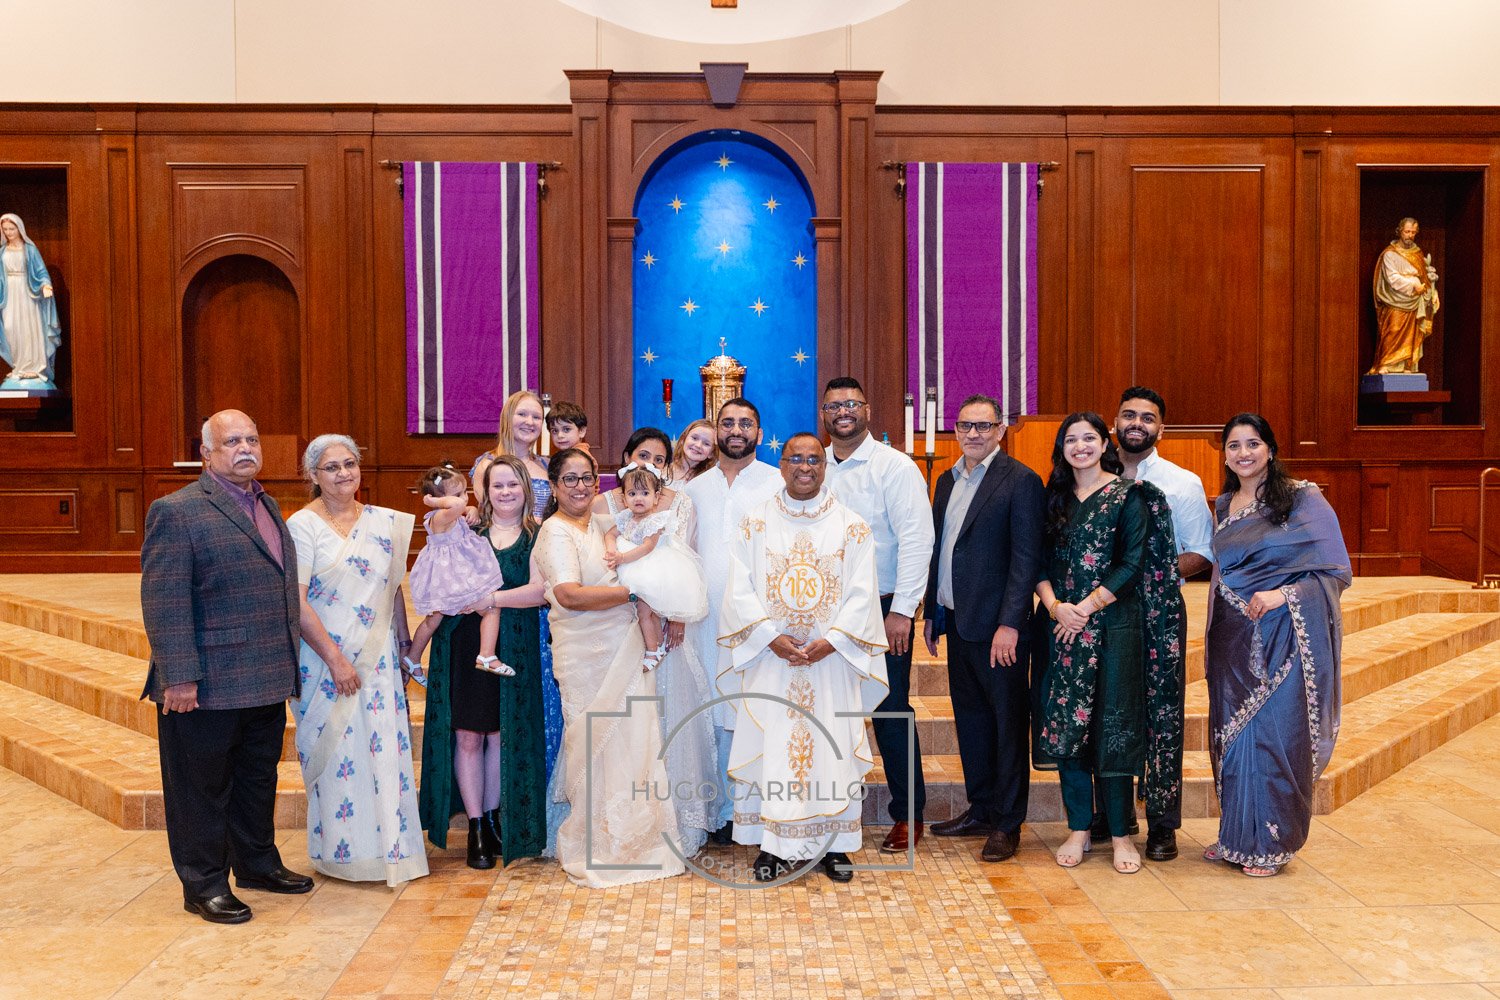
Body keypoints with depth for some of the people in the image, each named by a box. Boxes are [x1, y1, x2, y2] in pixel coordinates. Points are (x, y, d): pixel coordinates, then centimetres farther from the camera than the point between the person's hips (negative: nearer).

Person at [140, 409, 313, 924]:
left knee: (259, 779, 20)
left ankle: (258, 863, 36)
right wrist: (179, 676, -21)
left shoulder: (268, 506, 14)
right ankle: (204, 885, 21)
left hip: (267, 682, 8)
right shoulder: (177, 511, -11)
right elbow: (164, 601, -17)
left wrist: (288, 662, 15)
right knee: (203, 786, 7)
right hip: (207, 685, -8)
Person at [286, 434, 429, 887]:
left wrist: (404, 649, 11)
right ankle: (342, 853, 18)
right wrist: (335, 659, -16)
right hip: (326, 659, -4)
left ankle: (389, 846, 19)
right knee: (336, 754, 3)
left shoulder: (384, 523, 7)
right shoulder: (302, 526, -7)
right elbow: (296, 603, -12)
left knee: (386, 751, 5)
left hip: (380, 659, 4)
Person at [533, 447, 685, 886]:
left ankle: (634, 840, 22)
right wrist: (633, 592, -17)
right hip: (588, 656, -7)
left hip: (626, 649, 7)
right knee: (596, 748, 1)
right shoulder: (555, 531, -9)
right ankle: (593, 847, 15)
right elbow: (569, 594, -22)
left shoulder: (599, 525, 16)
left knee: (631, 743, 10)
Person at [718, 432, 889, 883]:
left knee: (831, 746, 2)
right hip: (770, 658, 0)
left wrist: (830, 641, -13)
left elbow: (862, 593, -1)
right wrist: (773, 638, -13)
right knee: (770, 747, 0)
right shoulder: (755, 524, 5)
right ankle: (775, 845, 12)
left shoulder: (852, 527, 4)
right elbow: (739, 591, -2)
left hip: (832, 659, 0)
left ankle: (833, 845, 15)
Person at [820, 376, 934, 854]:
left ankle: (908, 815, 17)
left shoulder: (894, 466, -6)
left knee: (891, 712, 1)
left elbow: (916, 539, -12)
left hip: (881, 611, -4)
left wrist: (901, 610, -16)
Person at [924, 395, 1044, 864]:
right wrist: (932, 612, 15)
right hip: (957, 619, 8)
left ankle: (1007, 824, 14)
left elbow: (1026, 558, -14)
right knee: (969, 715, 16)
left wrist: (1009, 624, -19)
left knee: (1008, 720, 3)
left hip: (998, 624, -7)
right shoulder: (947, 481, 13)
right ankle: (980, 809, 29)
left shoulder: (1020, 481, -10)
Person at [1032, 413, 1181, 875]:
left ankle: (1120, 834, 10)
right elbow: (1040, 560, 8)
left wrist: (1087, 606, -14)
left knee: (1112, 725, -1)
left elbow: (1134, 564, -8)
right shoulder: (1054, 497, 11)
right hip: (1061, 624, 4)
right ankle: (1078, 829, 15)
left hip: (1112, 624, -4)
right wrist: (1054, 604, -9)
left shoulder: (1129, 495, -1)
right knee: (1064, 723, 4)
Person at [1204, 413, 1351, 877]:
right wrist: (1213, 638, 13)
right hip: (1232, 639, 5)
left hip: (1280, 637, -5)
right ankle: (1236, 837, 23)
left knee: (1274, 731, -1)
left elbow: (1336, 572, -7)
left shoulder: (1302, 498, -6)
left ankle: (1271, 845, 13)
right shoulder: (1224, 505, 11)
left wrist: (1281, 596, -20)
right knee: (1231, 732, 9)